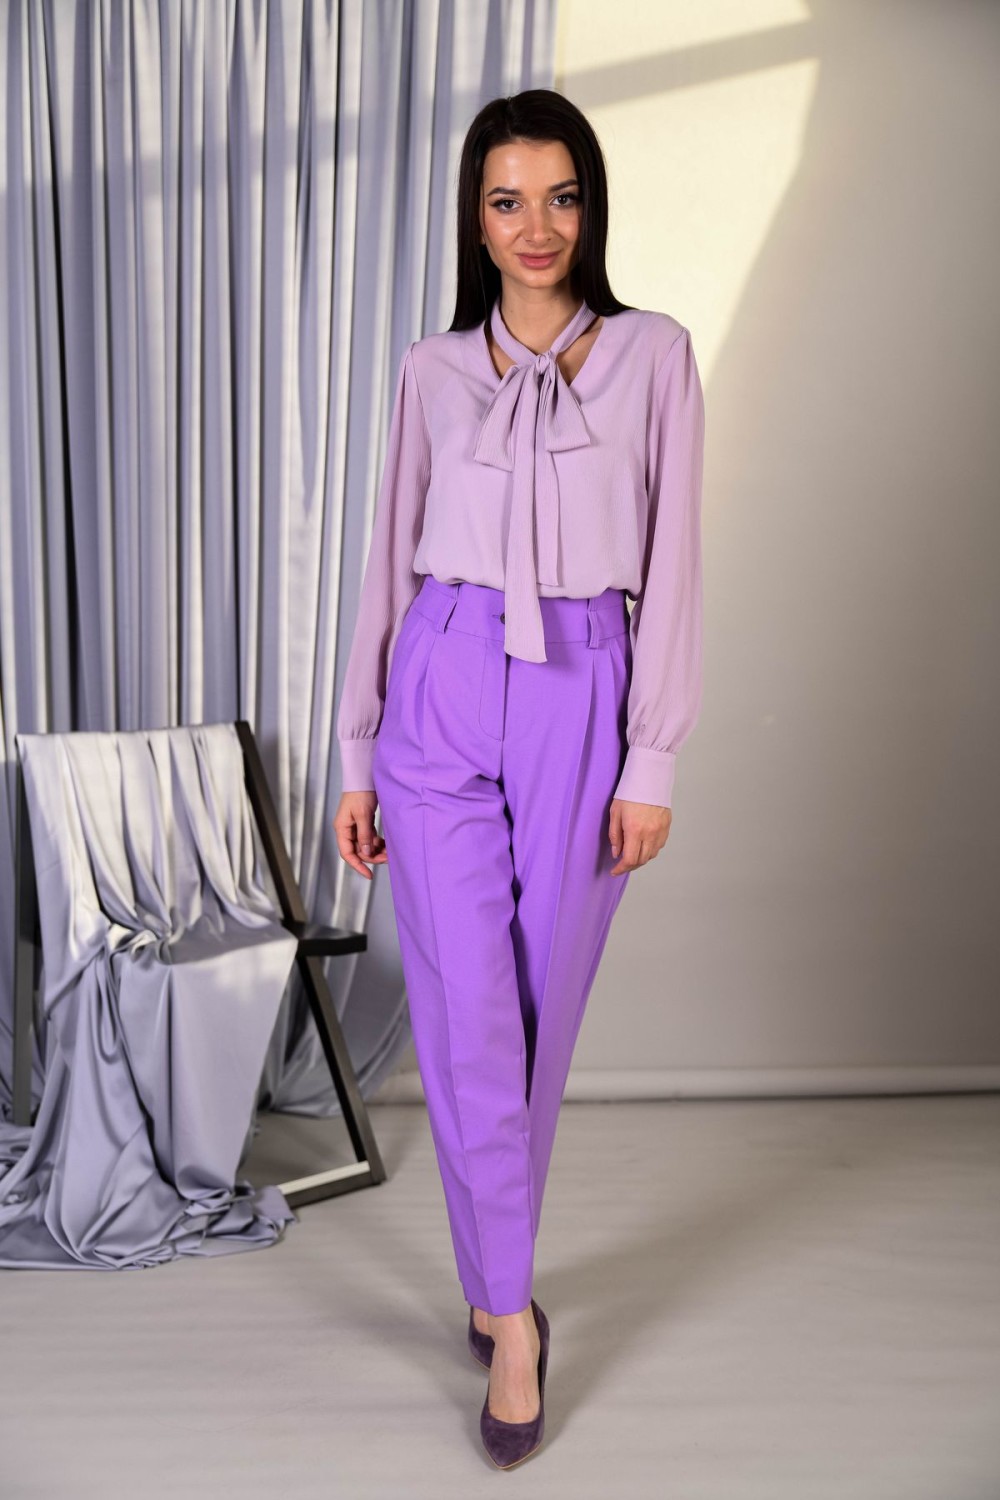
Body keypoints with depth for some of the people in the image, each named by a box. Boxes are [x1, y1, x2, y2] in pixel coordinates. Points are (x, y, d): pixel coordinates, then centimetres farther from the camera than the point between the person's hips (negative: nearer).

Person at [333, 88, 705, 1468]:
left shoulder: (653, 355, 6)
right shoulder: (432, 370, 11)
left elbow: (671, 565, 0)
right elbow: (392, 559, 11)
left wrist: (651, 761, -7)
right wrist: (359, 754, 8)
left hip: (582, 700, -1)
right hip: (443, 692, 1)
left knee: (543, 1009, 7)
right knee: (466, 1011, -4)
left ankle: (495, 1282, 30)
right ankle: (511, 1310, 12)